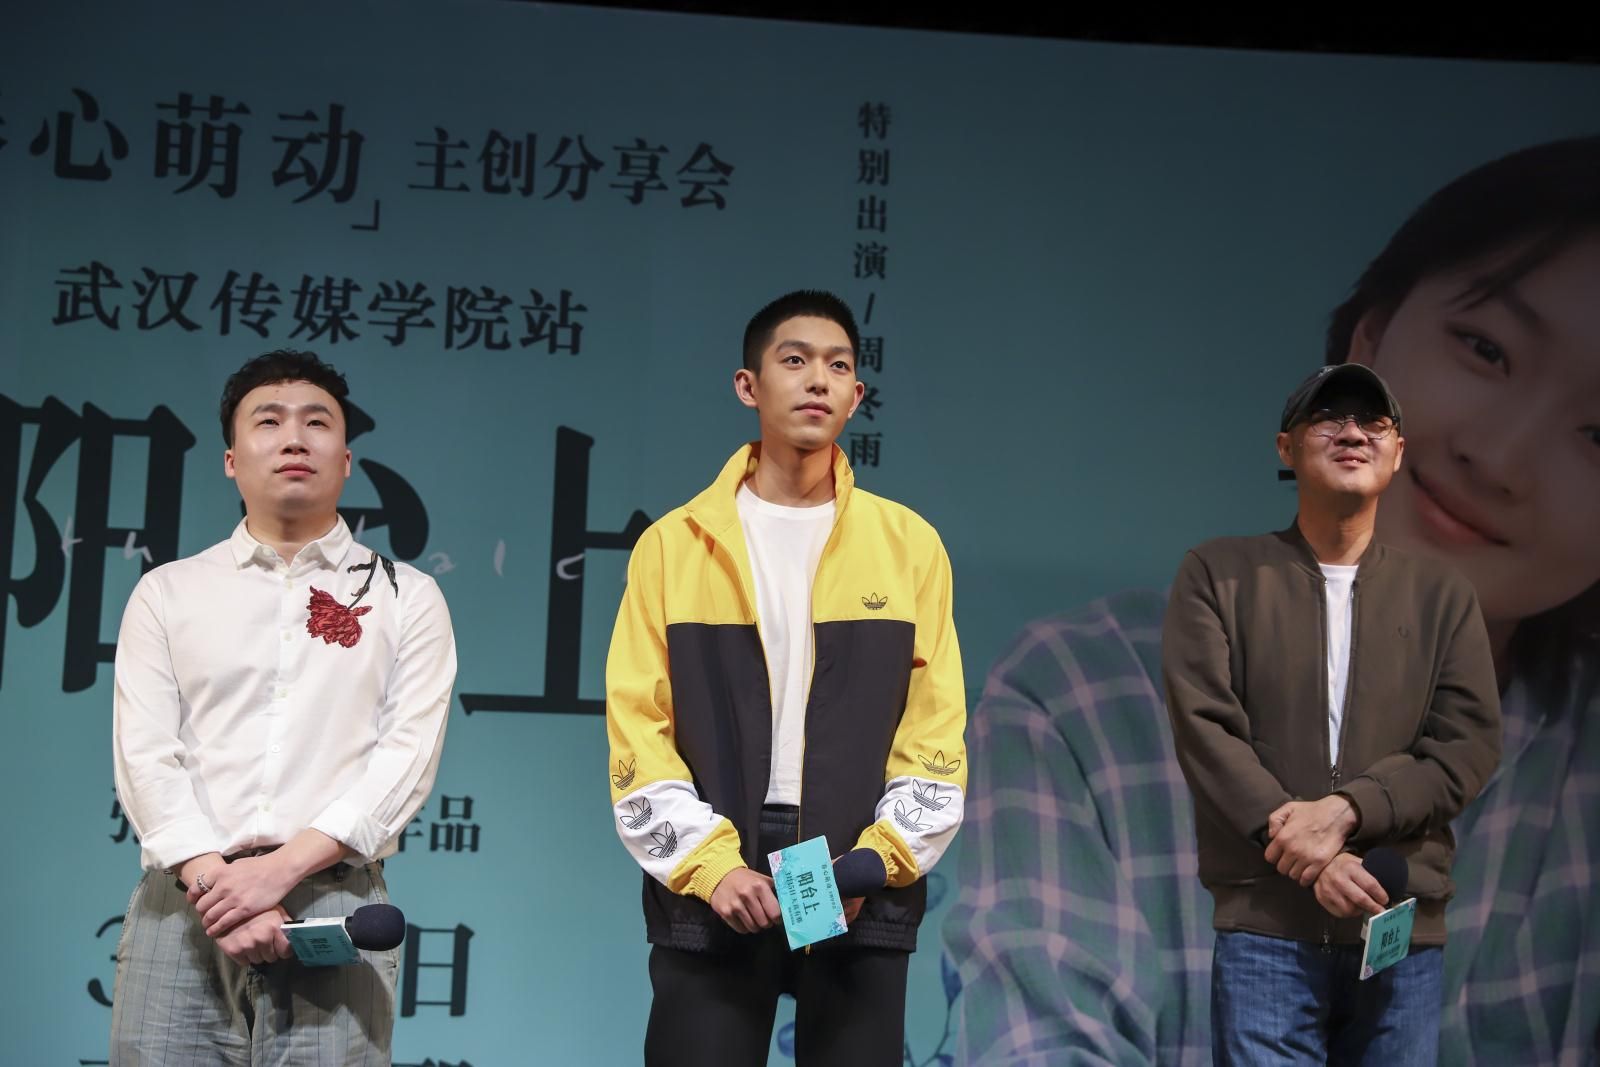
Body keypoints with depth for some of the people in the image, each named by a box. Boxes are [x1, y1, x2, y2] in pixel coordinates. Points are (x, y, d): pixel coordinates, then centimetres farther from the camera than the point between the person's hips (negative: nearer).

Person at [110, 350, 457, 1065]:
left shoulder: (406, 597, 9)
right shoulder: (167, 592, 13)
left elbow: (408, 754, -2)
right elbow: (145, 755, 3)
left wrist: (283, 866, -13)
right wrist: (214, 880, -12)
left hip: (335, 902, -1)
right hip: (184, 902, 1)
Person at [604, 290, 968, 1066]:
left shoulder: (908, 544, 7)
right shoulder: (673, 544, 5)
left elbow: (935, 733, 5)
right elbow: (638, 732, 0)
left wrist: (876, 862, -7)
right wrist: (713, 864, -10)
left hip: (861, 892, 1)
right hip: (710, 889, -1)